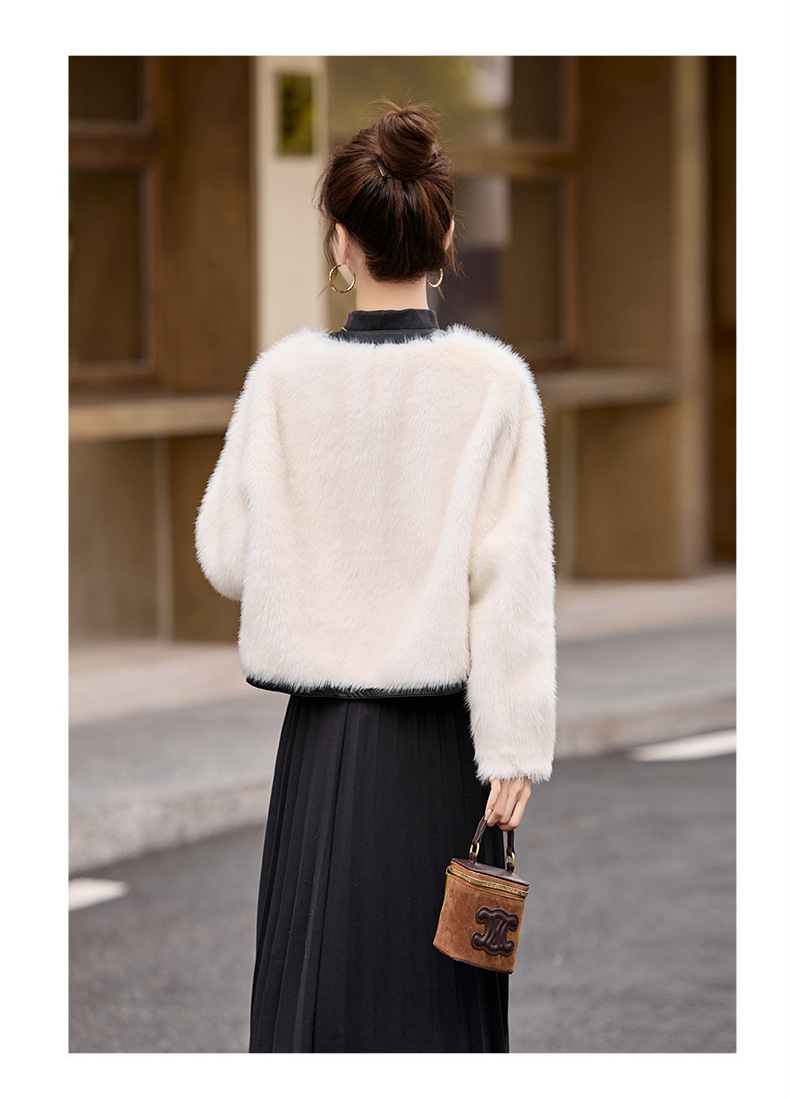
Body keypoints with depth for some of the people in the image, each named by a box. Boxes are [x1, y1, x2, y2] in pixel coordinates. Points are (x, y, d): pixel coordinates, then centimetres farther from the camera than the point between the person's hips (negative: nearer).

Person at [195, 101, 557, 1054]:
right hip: (442, 736, -1)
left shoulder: (284, 377, -5)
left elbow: (225, 557, 1)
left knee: (315, 979, 10)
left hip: (323, 737, 1)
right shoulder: (493, 381, -9)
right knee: (435, 990, 7)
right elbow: (512, 574, -10)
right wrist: (514, 747, -7)